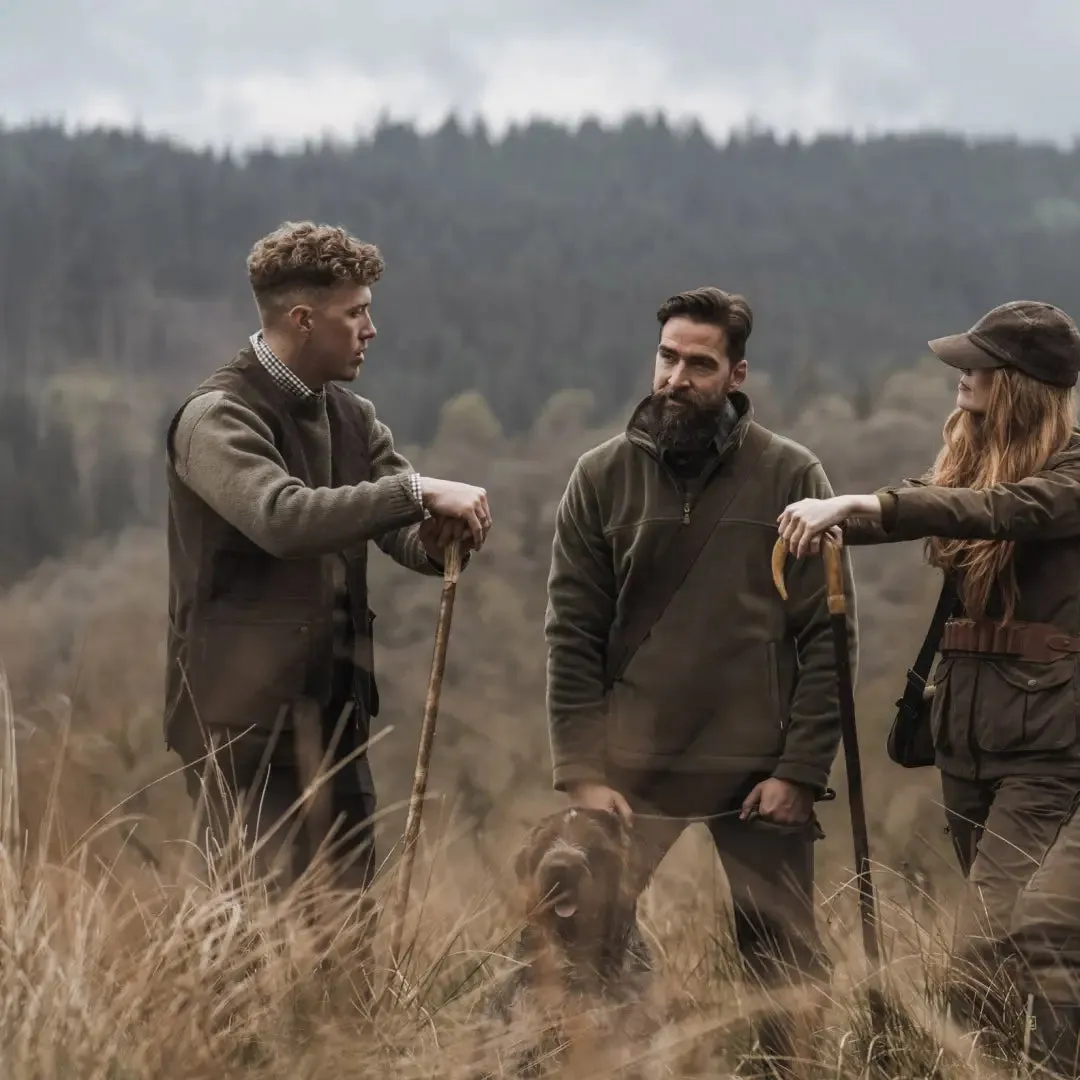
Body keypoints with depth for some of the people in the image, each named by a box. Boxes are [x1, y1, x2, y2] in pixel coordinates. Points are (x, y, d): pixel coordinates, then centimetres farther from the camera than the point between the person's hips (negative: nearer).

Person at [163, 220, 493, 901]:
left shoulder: (353, 418, 13)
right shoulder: (216, 418, -12)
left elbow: (405, 535, 5)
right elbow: (282, 517, -30)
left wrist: (439, 539, -19)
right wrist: (419, 492, -30)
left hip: (337, 712, 8)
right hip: (247, 717, -8)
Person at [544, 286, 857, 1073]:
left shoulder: (791, 477, -1)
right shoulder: (603, 476, 3)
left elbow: (829, 637, -1)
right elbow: (572, 634, 2)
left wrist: (802, 770, -7)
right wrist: (581, 771, -5)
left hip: (760, 770, -1)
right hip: (632, 765, 1)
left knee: (786, 962, 3)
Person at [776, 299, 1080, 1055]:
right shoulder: (971, 454, 13)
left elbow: (998, 510, -27)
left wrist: (859, 504, -36)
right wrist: (832, 516, -15)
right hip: (967, 720, 7)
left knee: (987, 949, -17)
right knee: (1015, 942, 14)